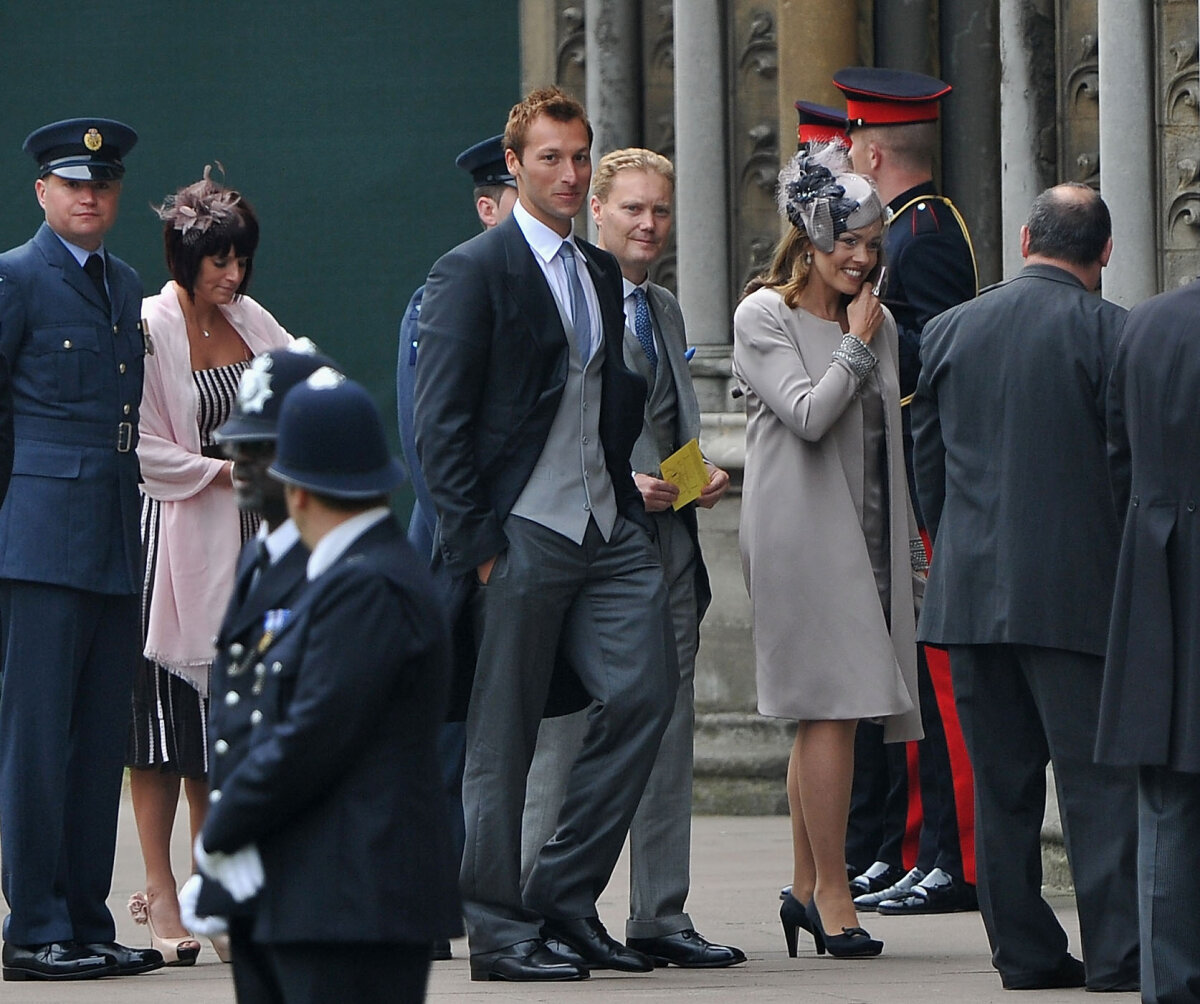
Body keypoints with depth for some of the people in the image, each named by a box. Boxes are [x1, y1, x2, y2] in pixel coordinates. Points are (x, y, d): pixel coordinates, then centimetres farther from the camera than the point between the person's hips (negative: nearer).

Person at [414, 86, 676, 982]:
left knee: (645, 688, -7)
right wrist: (477, 546, -12)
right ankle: (499, 932, 7)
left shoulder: (603, 274, 17)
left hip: (607, 529, 6)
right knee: (503, 736, -1)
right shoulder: (473, 271, -3)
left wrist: (630, 491, 8)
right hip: (522, 533, -6)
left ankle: (566, 896, 4)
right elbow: (441, 426, -8)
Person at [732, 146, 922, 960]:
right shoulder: (764, 319, -3)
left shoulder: (878, 323, 17)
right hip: (801, 533, -7)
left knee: (829, 710, 7)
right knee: (830, 708, -11)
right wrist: (855, 346, -5)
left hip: (866, 534, 7)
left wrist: (908, 542, 18)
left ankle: (807, 887, 12)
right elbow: (810, 414, -16)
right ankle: (831, 894, -9)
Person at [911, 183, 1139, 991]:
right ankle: (1116, 950, -7)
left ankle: (1025, 950, 10)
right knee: (1098, 776, -2)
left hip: (970, 589, 4)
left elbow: (927, 468, 12)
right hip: (1075, 589, -4)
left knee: (1002, 780, 9)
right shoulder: (1109, 332, -8)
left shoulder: (949, 332, 7)